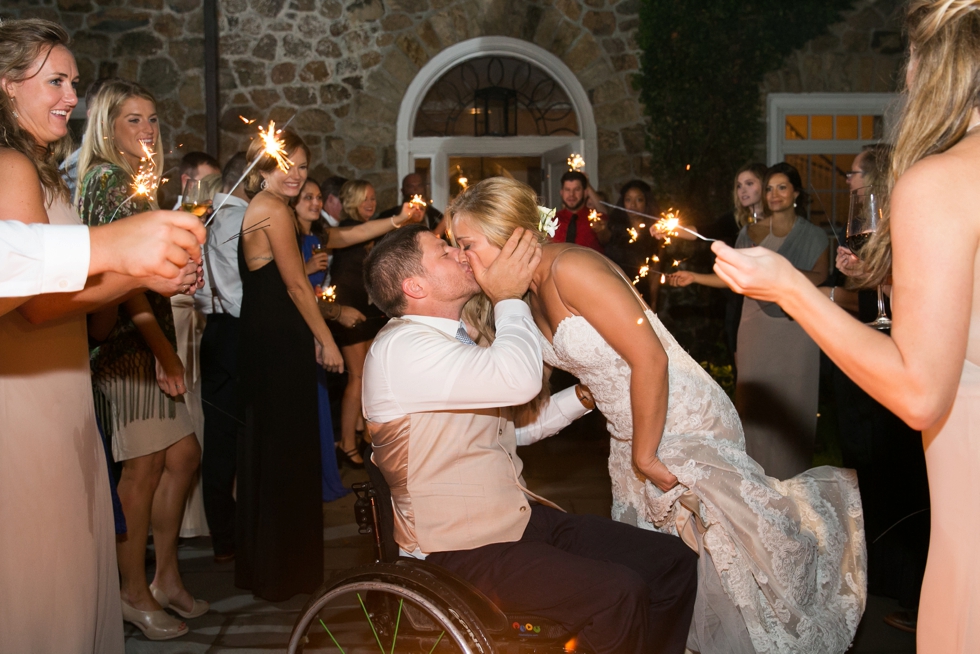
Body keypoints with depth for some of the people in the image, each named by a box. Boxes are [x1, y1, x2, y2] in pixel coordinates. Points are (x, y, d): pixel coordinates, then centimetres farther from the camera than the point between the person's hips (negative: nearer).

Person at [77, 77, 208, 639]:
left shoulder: (134, 184, 20)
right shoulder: (107, 180, -8)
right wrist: (164, 350, -18)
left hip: (149, 341, 9)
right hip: (126, 342, -9)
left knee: (183, 456, 10)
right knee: (146, 464, -5)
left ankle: (167, 578, 20)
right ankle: (136, 594, 7)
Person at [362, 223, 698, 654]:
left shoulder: (458, 341, 16)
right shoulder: (399, 348, -17)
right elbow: (517, 380, -30)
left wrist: (585, 394, 14)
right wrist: (508, 297, -15)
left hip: (522, 517, 9)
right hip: (464, 550, -9)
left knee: (673, 562, -1)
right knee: (618, 594, -26)